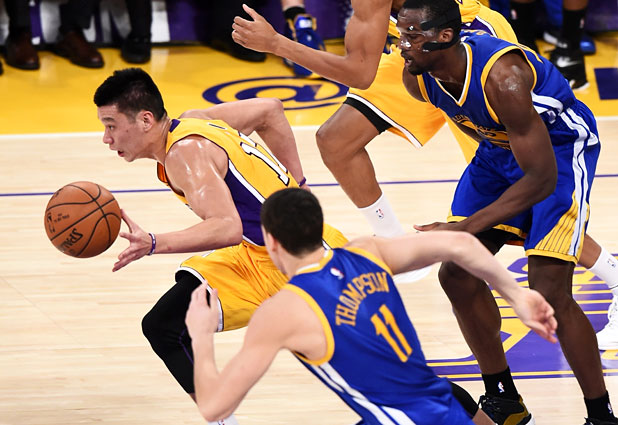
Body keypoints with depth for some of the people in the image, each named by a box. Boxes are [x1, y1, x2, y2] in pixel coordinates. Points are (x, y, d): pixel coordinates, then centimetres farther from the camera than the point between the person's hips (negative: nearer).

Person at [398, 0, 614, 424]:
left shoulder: (503, 78, -39)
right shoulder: (417, 77, -16)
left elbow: (543, 178, -34)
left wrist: (466, 227, -37)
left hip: (560, 145, -8)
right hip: (500, 146, 8)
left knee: (548, 292, -17)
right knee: (456, 274, 3)